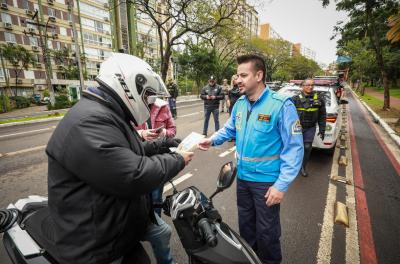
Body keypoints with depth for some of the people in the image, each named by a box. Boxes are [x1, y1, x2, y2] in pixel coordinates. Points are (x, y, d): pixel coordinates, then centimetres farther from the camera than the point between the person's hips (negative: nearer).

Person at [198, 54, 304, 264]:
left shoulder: (281, 105, -19)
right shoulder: (240, 104, 1)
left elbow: (294, 148, -18)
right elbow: (229, 129, 15)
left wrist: (282, 185, -20)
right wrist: (212, 140, -4)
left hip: (267, 181, -6)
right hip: (243, 177, 6)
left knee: (266, 230, 15)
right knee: (245, 223, 25)